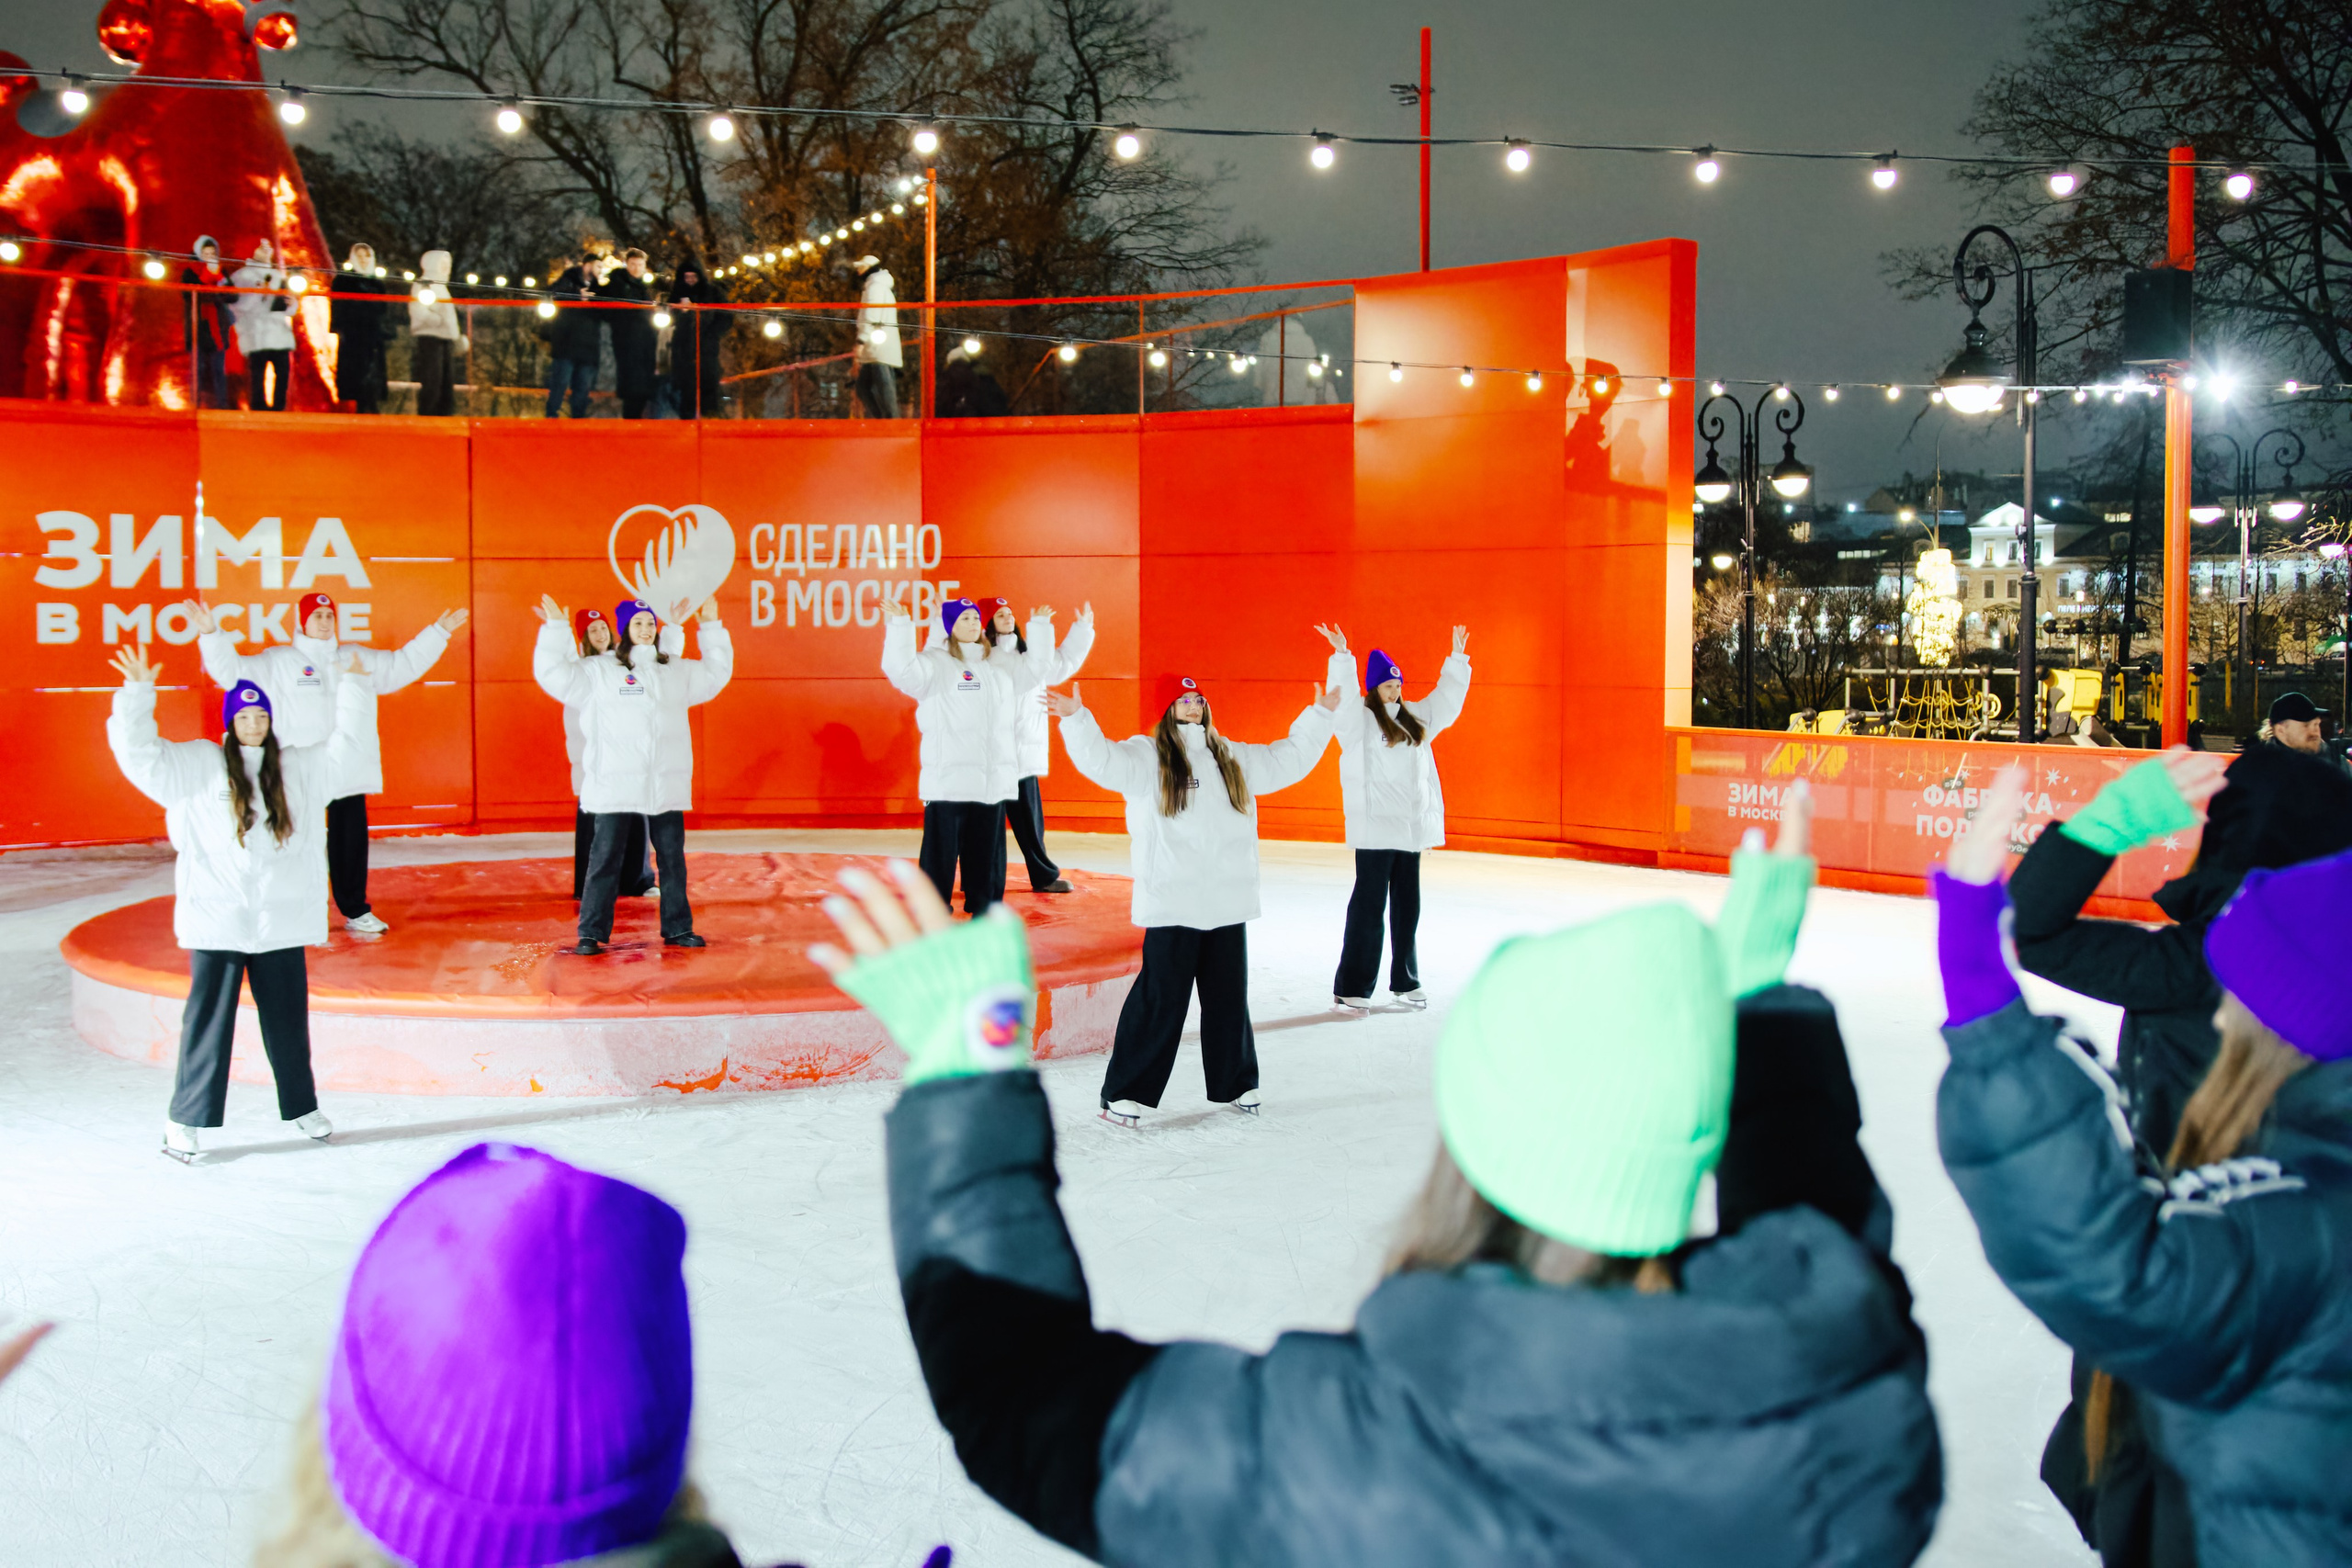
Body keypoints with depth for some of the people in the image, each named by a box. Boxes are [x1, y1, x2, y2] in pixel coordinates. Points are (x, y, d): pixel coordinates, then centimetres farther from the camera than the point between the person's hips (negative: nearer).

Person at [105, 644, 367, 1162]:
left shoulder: (296, 768, 11)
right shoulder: (198, 765, 2)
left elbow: (343, 749, 22)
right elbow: (140, 754, -6)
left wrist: (352, 688, 21)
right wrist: (137, 693, -15)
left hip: (282, 920, 3)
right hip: (217, 919, -3)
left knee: (288, 1018, 11)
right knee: (208, 1019, -1)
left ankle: (303, 1108, 24)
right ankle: (185, 1121, 7)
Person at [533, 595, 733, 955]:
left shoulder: (677, 672, 15)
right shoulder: (598, 671, 1)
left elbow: (716, 673, 27)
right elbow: (554, 673, -4)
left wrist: (711, 628, 22)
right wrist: (557, 628, -9)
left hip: (667, 785, 4)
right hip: (614, 785, -4)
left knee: (672, 858, 9)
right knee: (605, 859, -1)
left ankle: (678, 928, 19)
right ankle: (591, 933, 4)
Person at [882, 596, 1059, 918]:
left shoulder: (1002, 662, 14)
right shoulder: (936, 662, -4)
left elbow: (1036, 669, 24)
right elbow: (903, 671, -20)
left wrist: (1040, 627, 17)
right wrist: (899, 626, -29)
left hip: (993, 779, 5)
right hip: (948, 779, -5)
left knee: (987, 853, 12)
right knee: (941, 853, -2)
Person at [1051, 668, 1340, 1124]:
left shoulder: (1233, 760, 17)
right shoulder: (1146, 757, -1)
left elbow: (1289, 759, 26)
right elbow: (1101, 759, -17)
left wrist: (1318, 714, 26)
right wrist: (1075, 718, -32)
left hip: (1228, 905, 5)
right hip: (1172, 906, -5)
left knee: (1229, 997, 14)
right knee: (1159, 1000, -5)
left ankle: (1237, 1083, 28)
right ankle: (1126, 1094, 2)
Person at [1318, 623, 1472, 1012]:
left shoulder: (1414, 718, 15)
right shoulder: (1359, 719, -5)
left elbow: (1446, 700, 27)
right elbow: (1342, 697, -24)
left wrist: (1457, 659, 28)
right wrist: (1342, 657, -32)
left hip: (1410, 826, 7)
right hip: (1375, 828, -7)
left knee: (1407, 903, 13)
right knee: (1369, 904, -6)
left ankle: (1404, 982, 24)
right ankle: (1350, 988, -2)